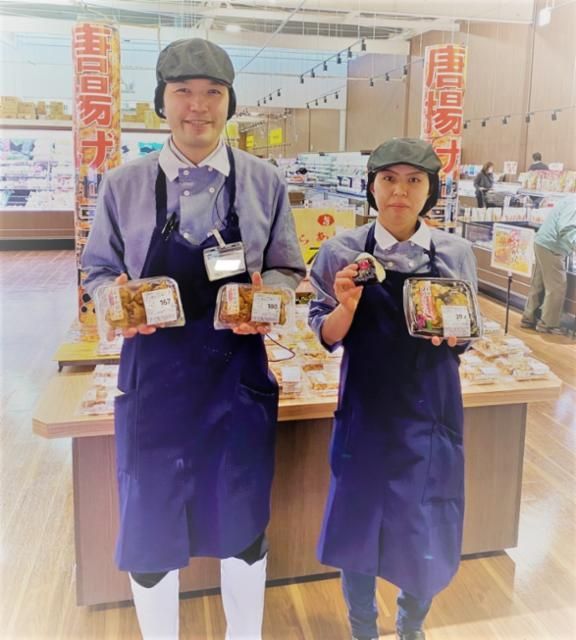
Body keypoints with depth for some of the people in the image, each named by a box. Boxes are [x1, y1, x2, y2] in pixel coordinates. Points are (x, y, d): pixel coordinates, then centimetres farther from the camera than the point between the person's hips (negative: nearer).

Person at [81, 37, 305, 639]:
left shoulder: (264, 182, 1)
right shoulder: (123, 185, 0)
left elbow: (286, 269, 7)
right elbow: (98, 271, 8)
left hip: (240, 376, 1)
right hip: (153, 378, 0)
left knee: (243, 522, 15)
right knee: (149, 526, 12)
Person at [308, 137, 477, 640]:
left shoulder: (455, 253, -3)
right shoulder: (343, 250, -6)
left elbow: (464, 340, 5)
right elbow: (326, 336, -2)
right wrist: (347, 306, -21)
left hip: (430, 411, 1)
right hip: (365, 410, -1)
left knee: (427, 531, 12)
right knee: (357, 525, 11)